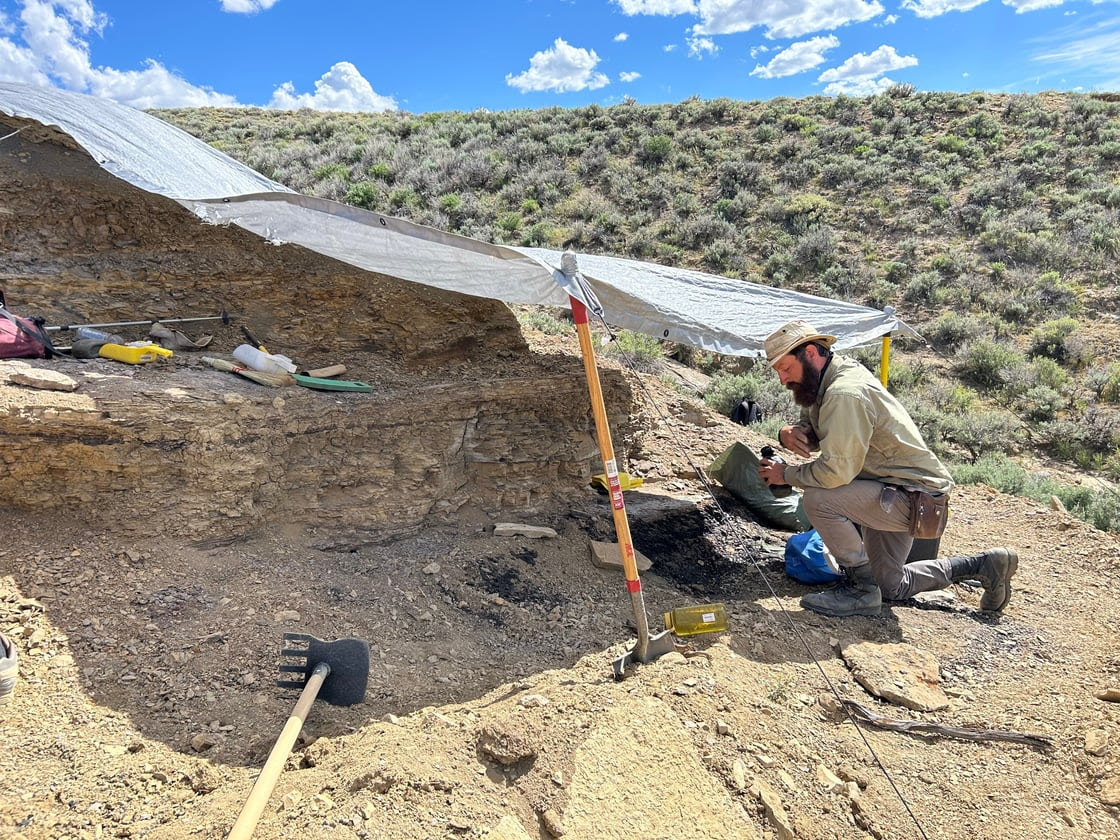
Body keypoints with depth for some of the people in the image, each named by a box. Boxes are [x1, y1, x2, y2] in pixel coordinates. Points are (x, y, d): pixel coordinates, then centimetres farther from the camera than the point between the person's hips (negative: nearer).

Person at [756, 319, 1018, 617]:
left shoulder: (845, 393, -29)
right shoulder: (826, 381, 1)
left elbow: (836, 471, -33)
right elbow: (812, 431, 9)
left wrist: (786, 475, -18)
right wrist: (789, 433, -14)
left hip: (915, 496, -10)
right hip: (893, 488, 10)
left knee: (819, 499, -29)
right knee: (891, 586, 21)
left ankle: (861, 588, -12)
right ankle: (983, 565, 31)